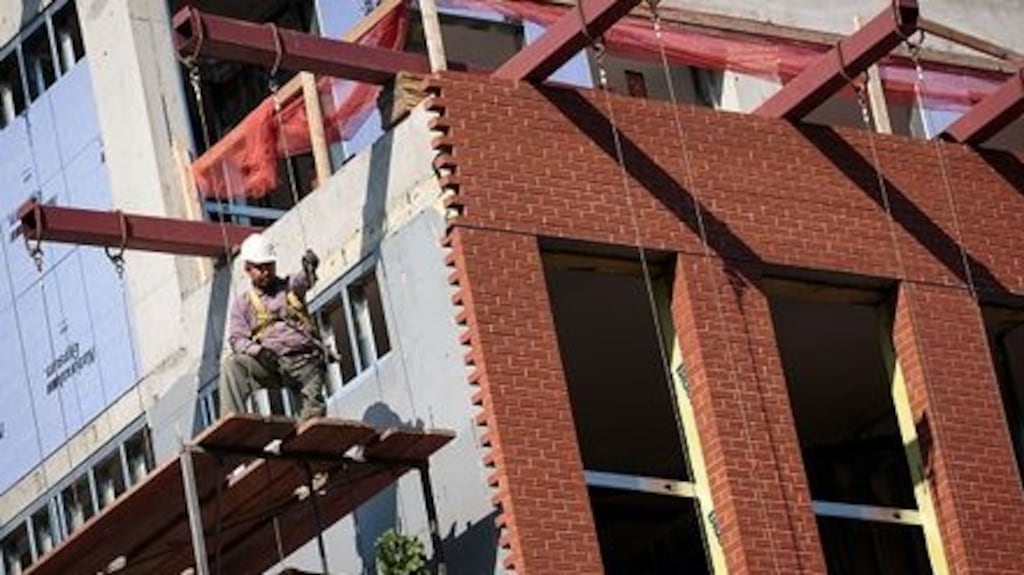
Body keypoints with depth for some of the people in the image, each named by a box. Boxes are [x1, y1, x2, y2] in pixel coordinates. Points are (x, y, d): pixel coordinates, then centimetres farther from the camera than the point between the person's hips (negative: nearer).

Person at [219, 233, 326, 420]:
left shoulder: (289, 287, 17)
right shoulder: (242, 304, 19)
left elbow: (303, 280, -7)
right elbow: (237, 339, 7)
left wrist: (309, 269, -34)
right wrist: (256, 349, -17)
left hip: (303, 360, 1)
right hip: (268, 362, -1)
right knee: (232, 364, -25)